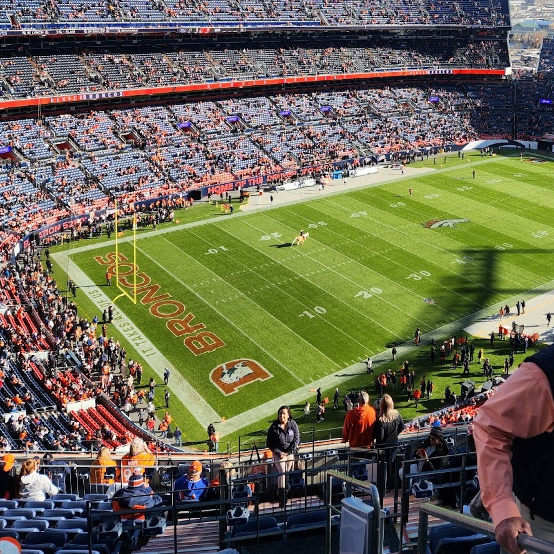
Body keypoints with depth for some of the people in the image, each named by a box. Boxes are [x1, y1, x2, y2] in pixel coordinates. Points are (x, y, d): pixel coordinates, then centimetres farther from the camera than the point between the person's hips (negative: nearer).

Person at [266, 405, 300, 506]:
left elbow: (296, 440, -2)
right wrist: (279, 453, -11)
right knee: (282, 471, -19)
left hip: (290, 452, 2)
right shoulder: (274, 427, -7)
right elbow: (269, 443, -1)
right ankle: (281, 496, -21)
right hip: (278, 453, -2)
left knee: (289, 472, -4)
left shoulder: (293, 424, -4)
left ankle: (288, 493, 7)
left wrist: (289, 453, -10)